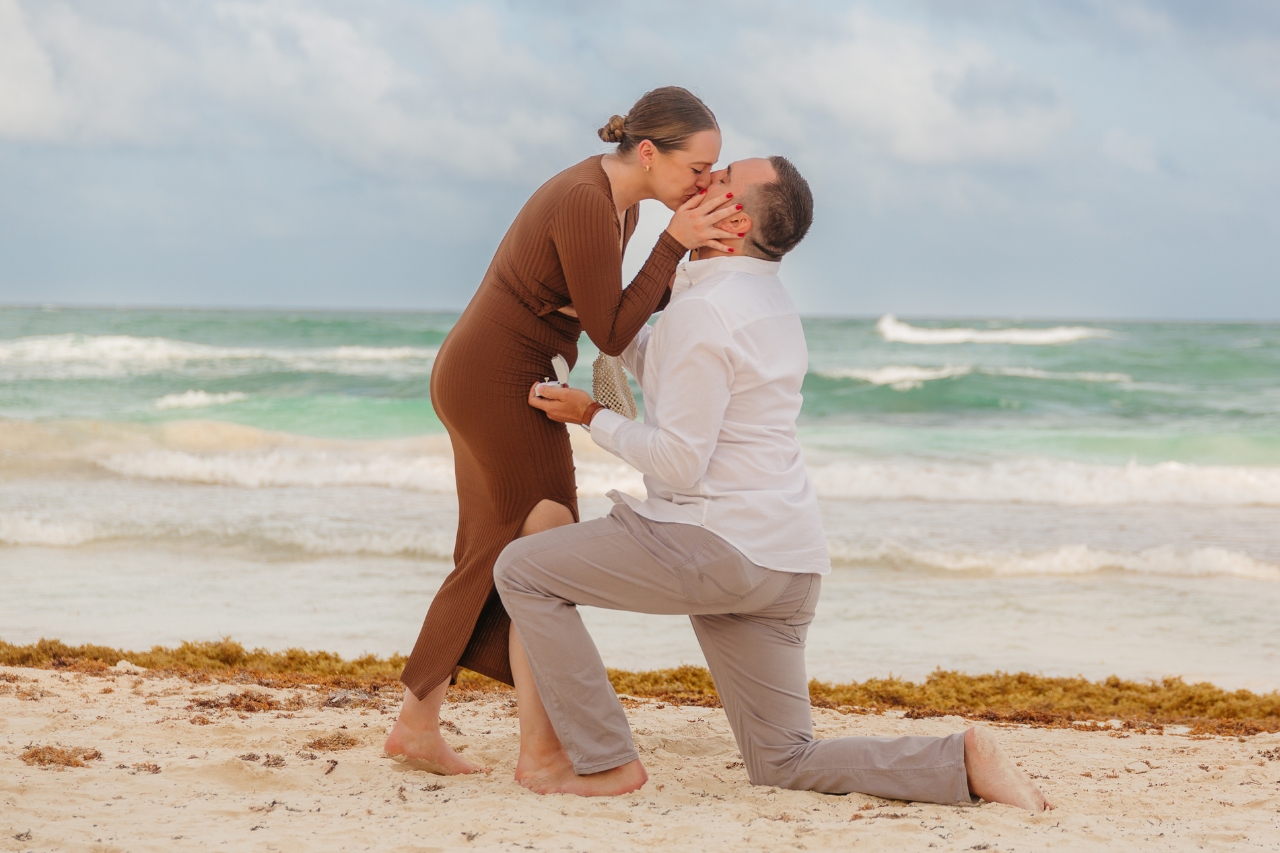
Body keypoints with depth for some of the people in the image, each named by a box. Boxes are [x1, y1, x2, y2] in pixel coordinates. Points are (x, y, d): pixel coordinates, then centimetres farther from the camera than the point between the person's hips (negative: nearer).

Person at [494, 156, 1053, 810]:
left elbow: (677, 462, -18)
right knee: (784, 765, 14)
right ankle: (961, 763, -3)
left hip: (719, 544, -9)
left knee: (522, 570, 3)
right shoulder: (769, 302, 16)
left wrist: (591, 418, -4)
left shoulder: (704, 311, -14)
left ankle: (602, 762, 3)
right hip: (787, 567, 9)